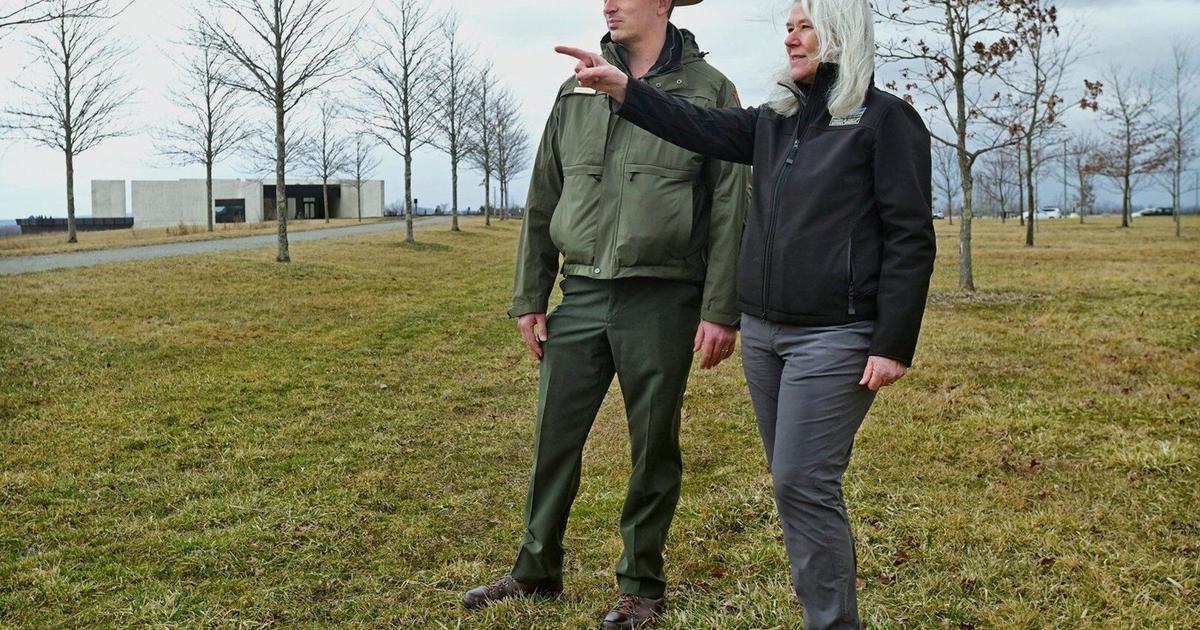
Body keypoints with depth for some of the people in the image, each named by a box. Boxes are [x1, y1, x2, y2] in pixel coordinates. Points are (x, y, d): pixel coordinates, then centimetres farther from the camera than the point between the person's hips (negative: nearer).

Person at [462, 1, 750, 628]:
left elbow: (729, 211, -4)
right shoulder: (577, 90, 10)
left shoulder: (709, 91, 0)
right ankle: (536, 571, 27)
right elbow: (543, 201, 13)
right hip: (582, 295, 4)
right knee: (554, 439, 9)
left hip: (662, 301, -3)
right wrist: (529, 298, 10)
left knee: (654, 448, 7)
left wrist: (721, 311, -9)